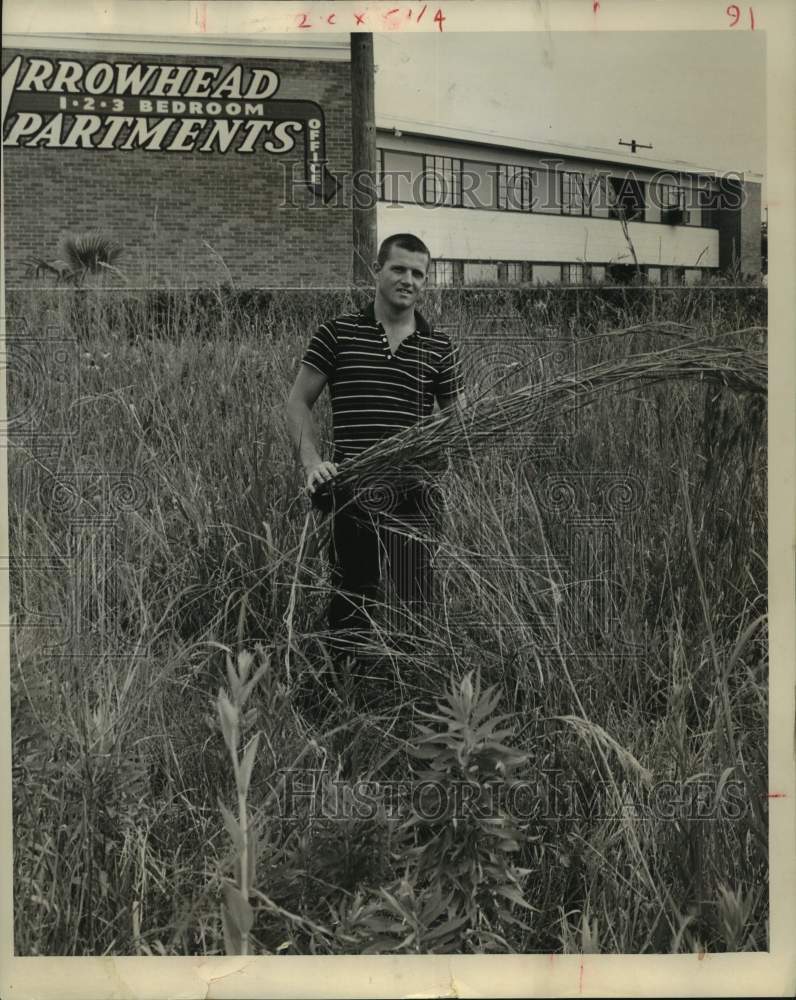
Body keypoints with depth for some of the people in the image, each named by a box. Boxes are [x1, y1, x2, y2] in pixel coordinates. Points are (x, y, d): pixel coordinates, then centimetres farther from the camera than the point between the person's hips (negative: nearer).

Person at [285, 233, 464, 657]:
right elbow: (298, 403, 5)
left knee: (417, 610, 1)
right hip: (350, 493, -1)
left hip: (414, 495, 1)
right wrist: (312, 461, -9)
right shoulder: (337, 334, 5)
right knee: (348, 608, 6)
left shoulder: (439, 349, 9)